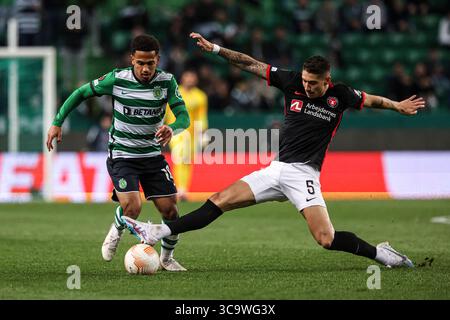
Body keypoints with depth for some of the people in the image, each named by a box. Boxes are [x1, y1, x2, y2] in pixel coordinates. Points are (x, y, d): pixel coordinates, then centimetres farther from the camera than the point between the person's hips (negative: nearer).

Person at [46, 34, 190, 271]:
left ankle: (167, 258, 24)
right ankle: (117, 231, 15)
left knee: (170, 210, -3)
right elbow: (80, 93, -1)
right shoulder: (116, 79, -15)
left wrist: (172, 129, -39)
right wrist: (57, 123, -5)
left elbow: (184, 116, -15)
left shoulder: (167, 81, -9)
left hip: (153, 155, 3)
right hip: (121, 156, -3)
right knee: (132, 209, -22)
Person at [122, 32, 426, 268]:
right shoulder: (292, 82, 0)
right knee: (220, 200, -5)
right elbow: (251, 63, 3)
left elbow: (370, 99, 17)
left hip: (303, 174, -4)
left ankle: (380, 253, 1)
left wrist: (398, 105, 12)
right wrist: (215, 48, 0)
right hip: (276, 170, 4)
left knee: (327, 239, -19)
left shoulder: (340, 95, -4)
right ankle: (156, 234, -7)